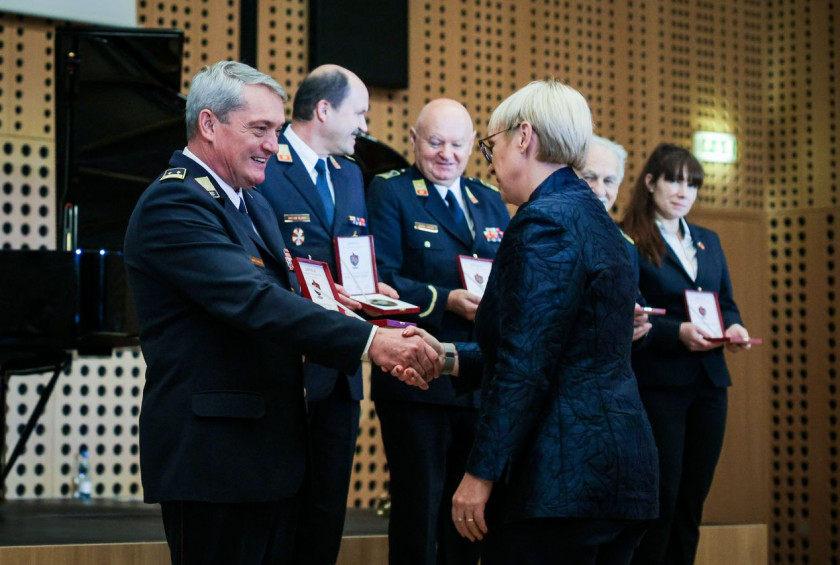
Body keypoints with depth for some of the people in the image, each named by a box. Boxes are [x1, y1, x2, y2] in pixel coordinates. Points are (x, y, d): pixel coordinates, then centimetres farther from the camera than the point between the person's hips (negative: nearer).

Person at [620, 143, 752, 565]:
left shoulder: (708, 241, 17)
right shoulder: (627, 242, -5)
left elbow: (727, 302, 19)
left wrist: (733, 327, -3)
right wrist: (677, 332, -22)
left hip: (708, 382, 6)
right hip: (657, 383, -6)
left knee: (692, 498, 8)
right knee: (661, 498, -5)